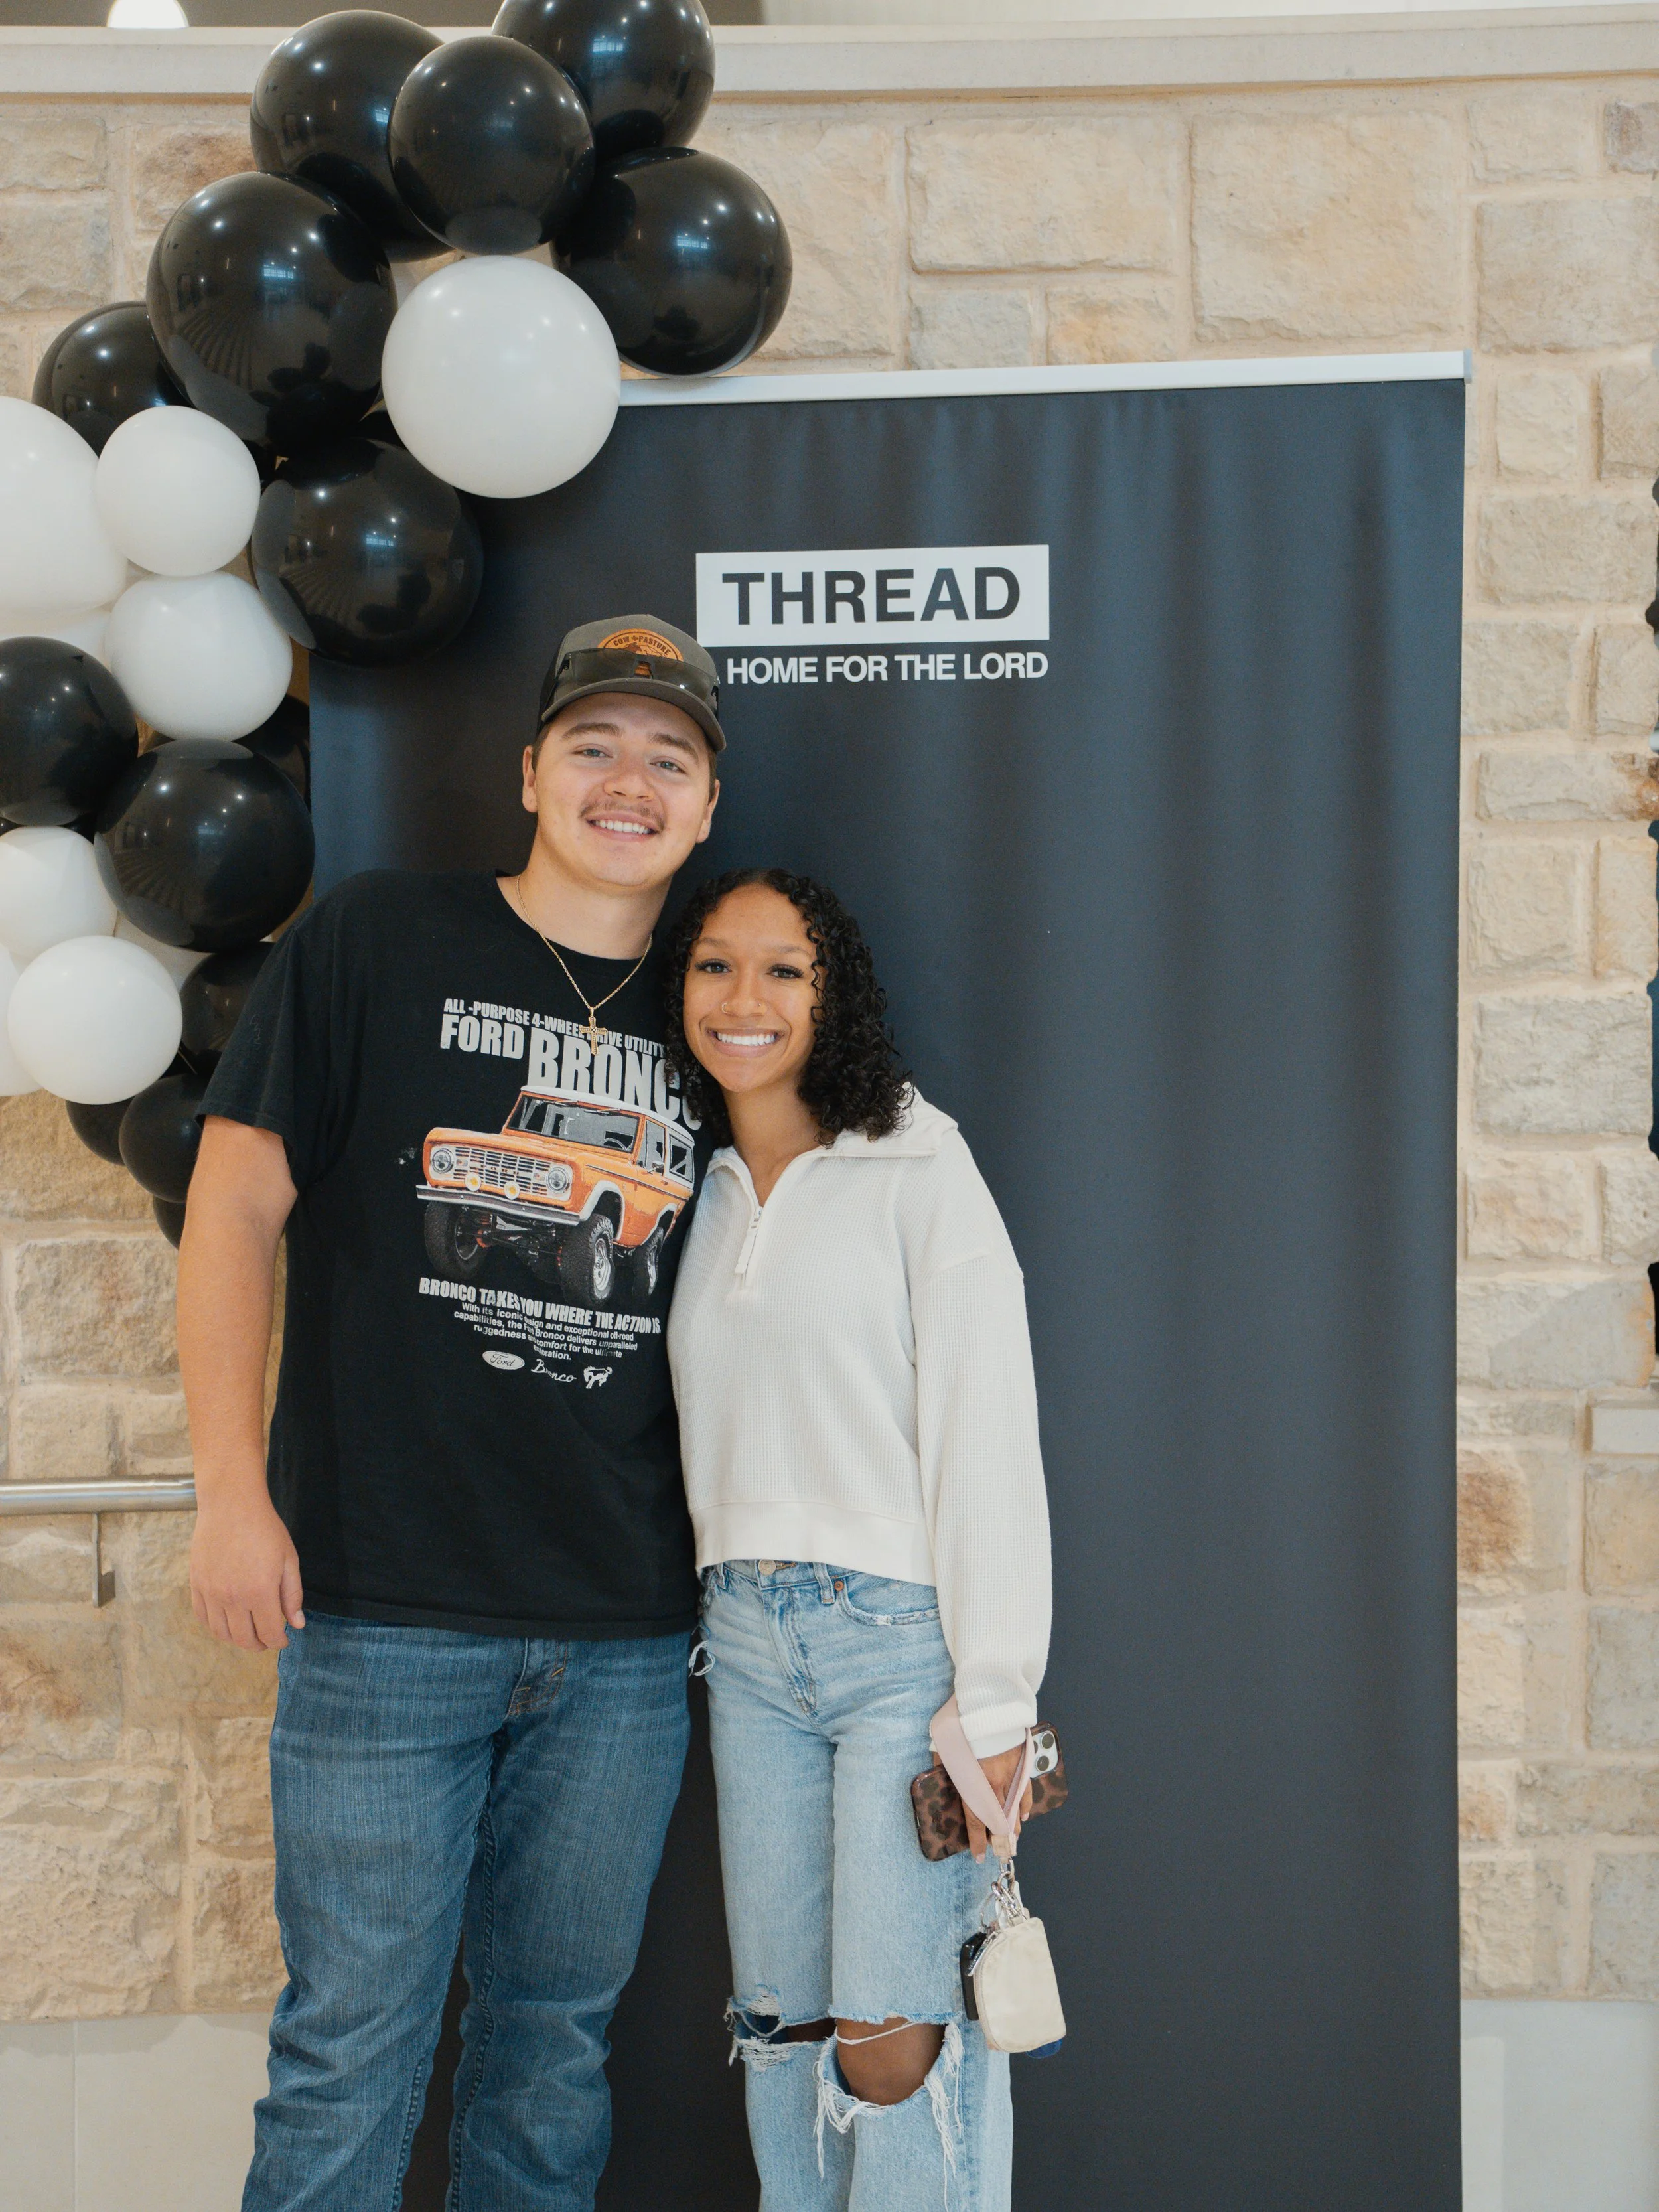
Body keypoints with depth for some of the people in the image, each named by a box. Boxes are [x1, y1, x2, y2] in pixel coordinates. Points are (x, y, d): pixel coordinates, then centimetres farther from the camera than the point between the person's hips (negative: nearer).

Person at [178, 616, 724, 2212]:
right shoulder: (374, 943, 0)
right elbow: (235, 1202, -3)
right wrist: (230, 1493, -9)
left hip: (628, 1634, 4)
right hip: (387, 1604, -3)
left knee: (558, 2027, 14)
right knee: (354, 2035, 3)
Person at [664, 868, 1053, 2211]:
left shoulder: (918, 1166, -5)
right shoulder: (707, 1195, 13)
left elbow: (988, 1434, -10)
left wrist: (994, 1706, -14)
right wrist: (728, 1614, 9)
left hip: (902, 1633, -5)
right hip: (748, 1643, 6)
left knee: (893, 2042, -6)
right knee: (780, 2023, 10)